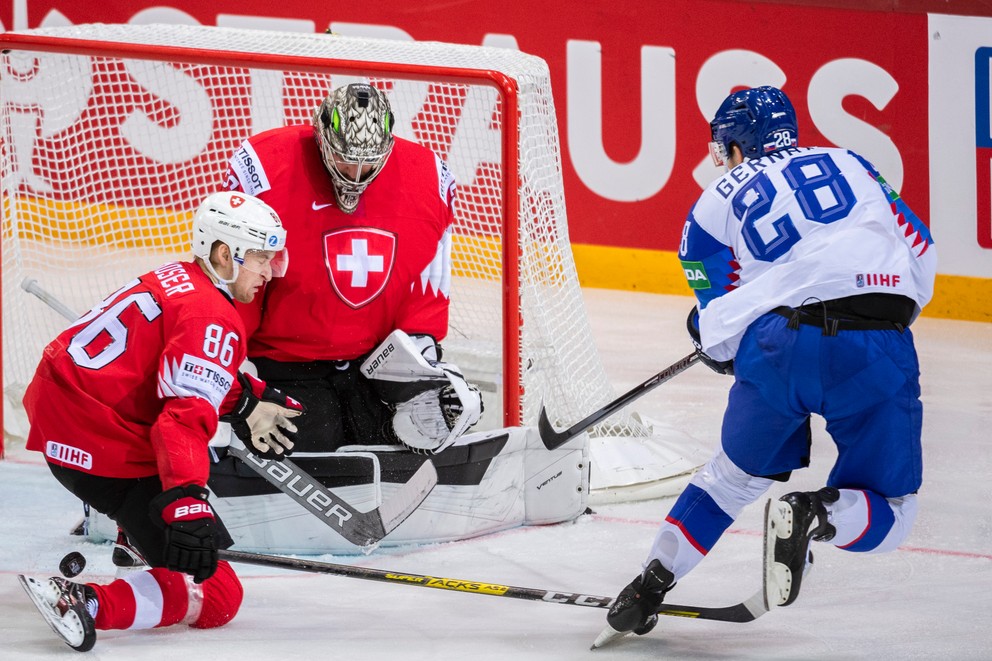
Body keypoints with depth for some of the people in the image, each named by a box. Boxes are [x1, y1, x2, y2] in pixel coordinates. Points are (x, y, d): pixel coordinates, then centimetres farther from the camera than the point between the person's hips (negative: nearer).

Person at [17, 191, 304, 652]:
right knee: (215, 596, -13)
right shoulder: (211, 319, -16)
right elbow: (186, 417, -29)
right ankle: (89, 604, -30)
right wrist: (185, 504, -38)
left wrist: (247, 401, 22)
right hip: (100, 452, -10)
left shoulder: (176, 279, 13)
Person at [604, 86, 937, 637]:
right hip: (877, 352, 0)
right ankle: (814, 515, -18)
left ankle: (649, 586, 24)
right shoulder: (850, 165, 23)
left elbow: (719, 334, 15)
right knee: (888, 514, 12)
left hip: (779, 345, 0)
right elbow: (920, 249, 22)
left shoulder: (715, 206, 18)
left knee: (738, 474, 27)